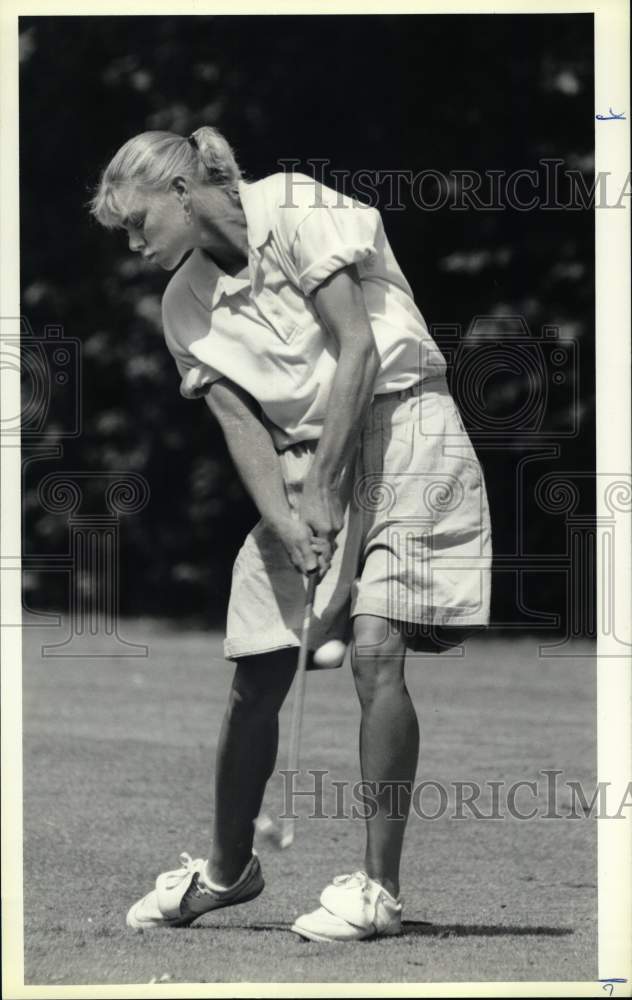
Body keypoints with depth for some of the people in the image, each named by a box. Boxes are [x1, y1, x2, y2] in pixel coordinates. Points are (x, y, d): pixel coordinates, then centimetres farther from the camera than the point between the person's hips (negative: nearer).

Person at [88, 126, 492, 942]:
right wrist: (288, 523, -18)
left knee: (374, 647, -19)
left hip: (399, 424, -6)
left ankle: (378, 887, -14)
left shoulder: (294, 209, -11)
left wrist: (323, 487, -18)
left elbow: (358, 350, -15)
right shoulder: (184, 305, 7)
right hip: (304, 459, 6)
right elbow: (241, 428, 0)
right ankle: (227, 867, 24)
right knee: (255, 675, 3)